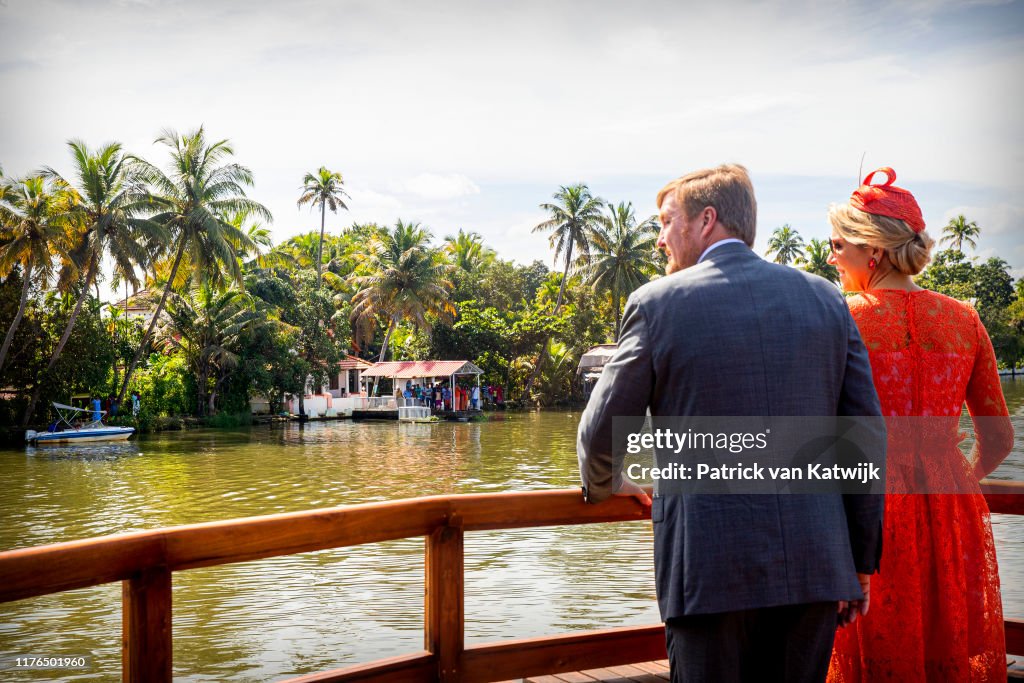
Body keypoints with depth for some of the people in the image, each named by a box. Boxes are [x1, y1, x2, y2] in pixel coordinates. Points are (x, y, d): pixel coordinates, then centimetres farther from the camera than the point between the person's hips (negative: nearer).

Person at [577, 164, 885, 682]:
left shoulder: (657, 302, -4)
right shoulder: (825, 298, 6)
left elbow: (601, 430, 0)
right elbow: (867, 438, 5)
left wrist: (603, 484, 22)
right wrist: (861, 560, 13)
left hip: (710, 568, -4)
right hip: (815, 564, 4)